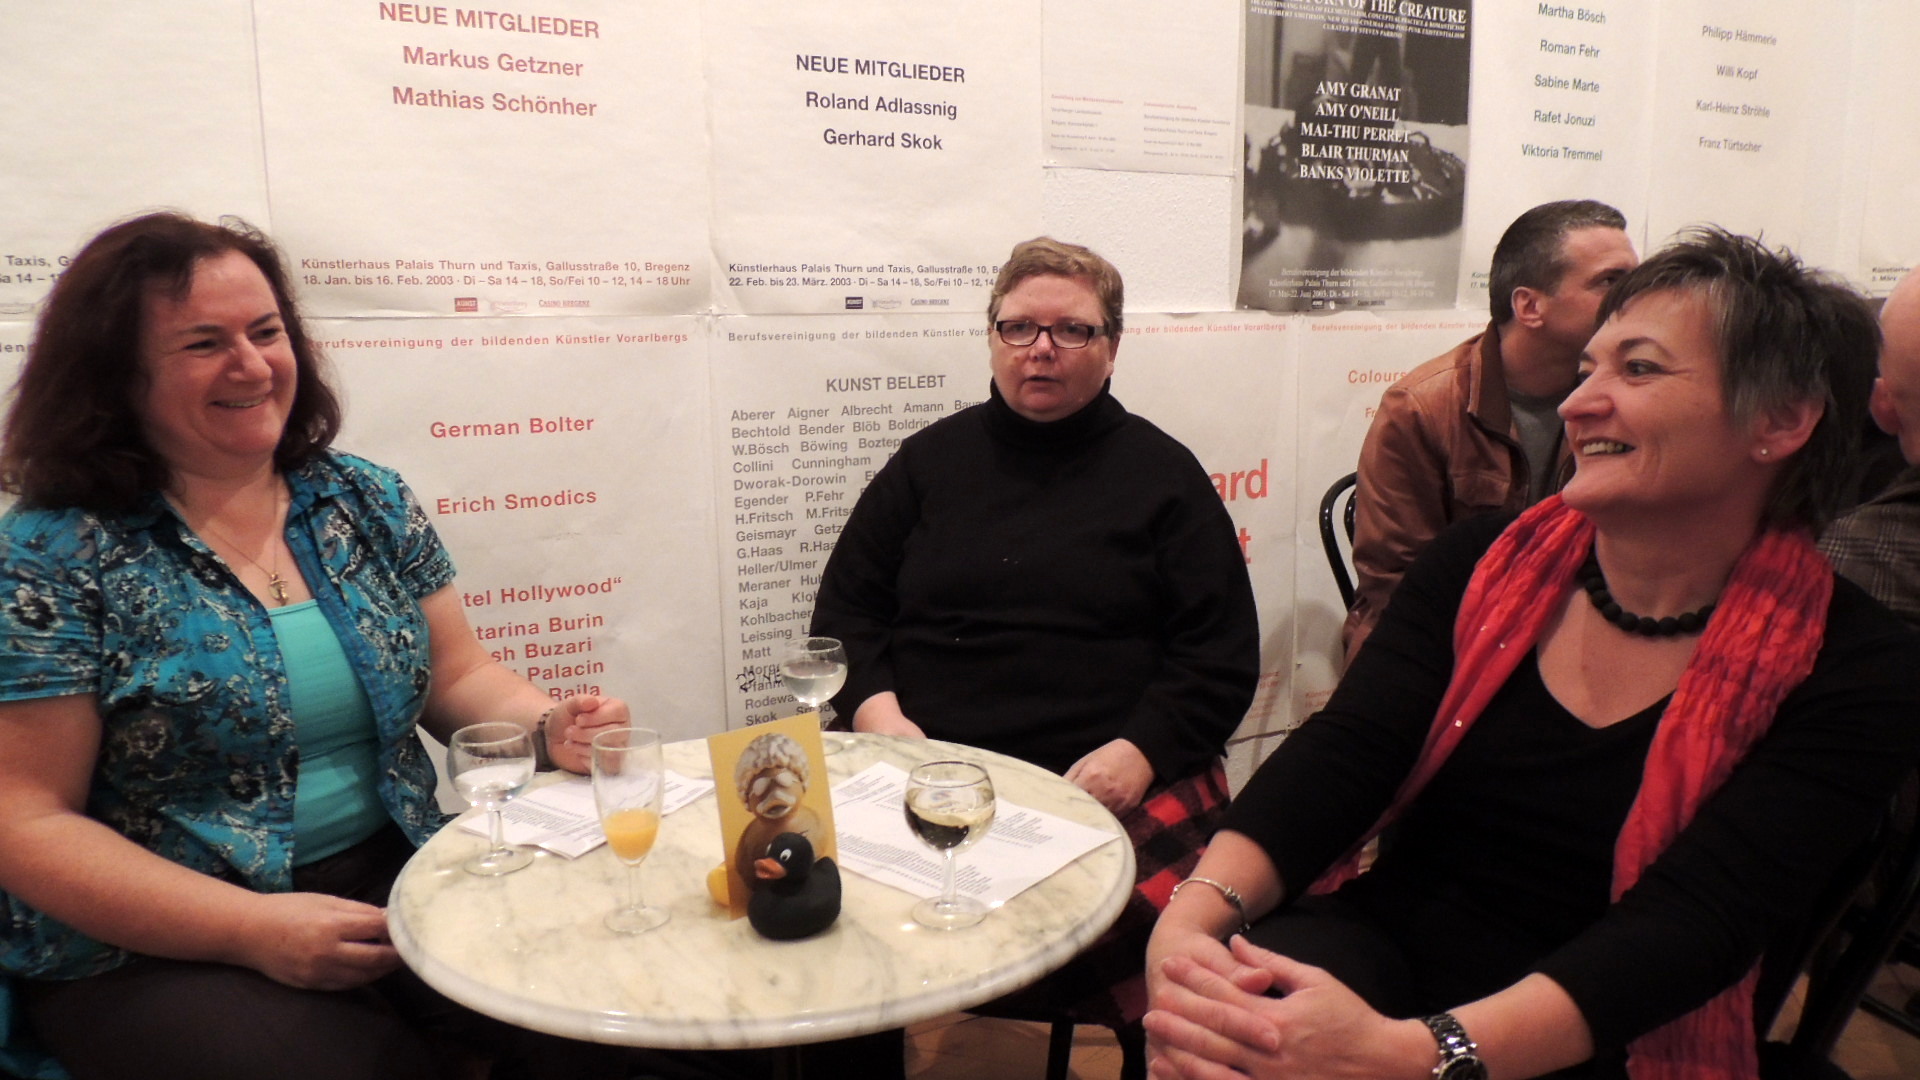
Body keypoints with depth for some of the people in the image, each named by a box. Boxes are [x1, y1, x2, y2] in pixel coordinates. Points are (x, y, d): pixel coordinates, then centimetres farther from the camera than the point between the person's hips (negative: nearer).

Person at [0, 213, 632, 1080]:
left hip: (399, 877, 4)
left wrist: (549, 728, -12)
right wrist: (254, 929, -20)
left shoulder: (368, 501, 6)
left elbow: (459, 677, 10)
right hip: (164, 949, -3)